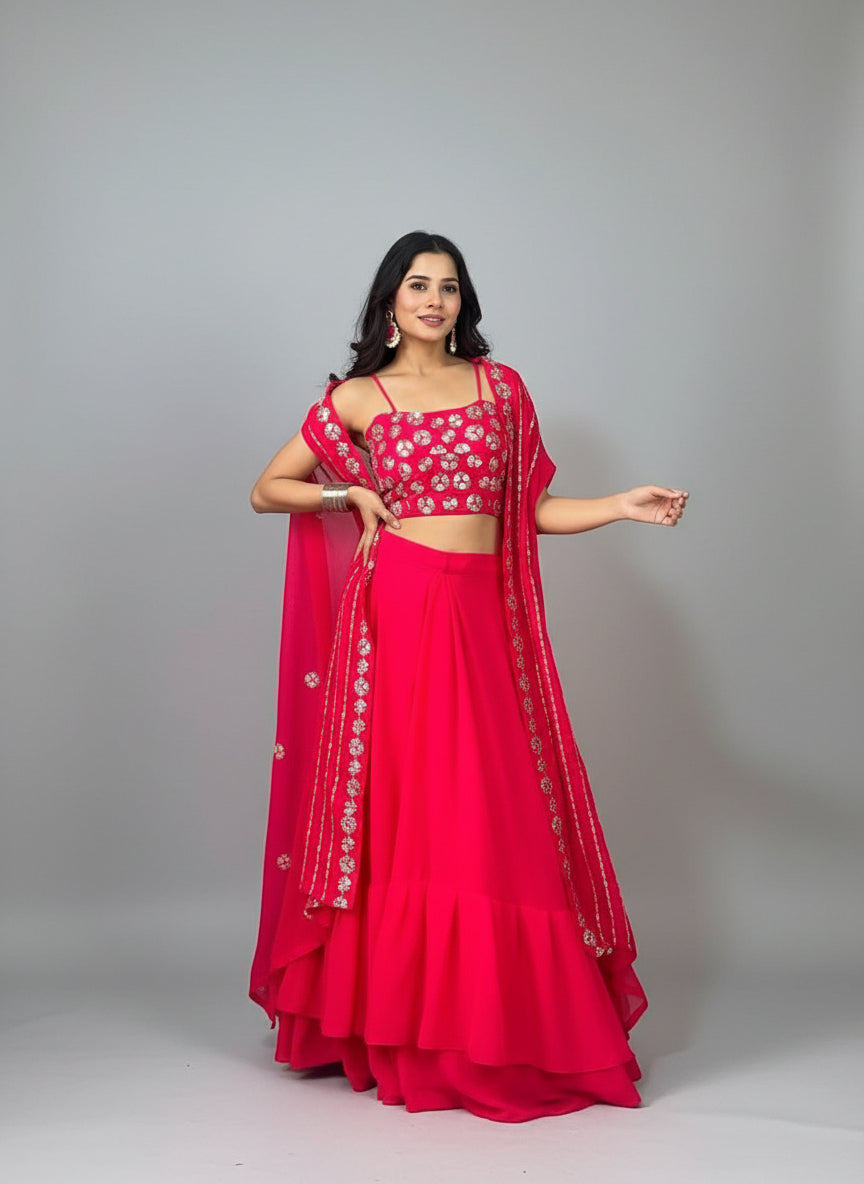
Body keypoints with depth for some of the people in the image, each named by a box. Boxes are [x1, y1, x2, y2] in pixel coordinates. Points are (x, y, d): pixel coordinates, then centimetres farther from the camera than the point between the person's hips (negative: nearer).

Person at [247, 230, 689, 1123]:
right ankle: (395, 1026, 10)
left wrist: (624, 506, -1)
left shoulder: (500, 386, 13)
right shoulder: (357, 398, 8)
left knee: (492, 815, 1)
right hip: (398, 610, -2)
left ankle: (502, 1032, 11)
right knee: (400, 812, -1)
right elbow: (266, 491, 13)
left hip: (482, 619, 2)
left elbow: (532, 508, 12)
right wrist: (351, 495, 1)